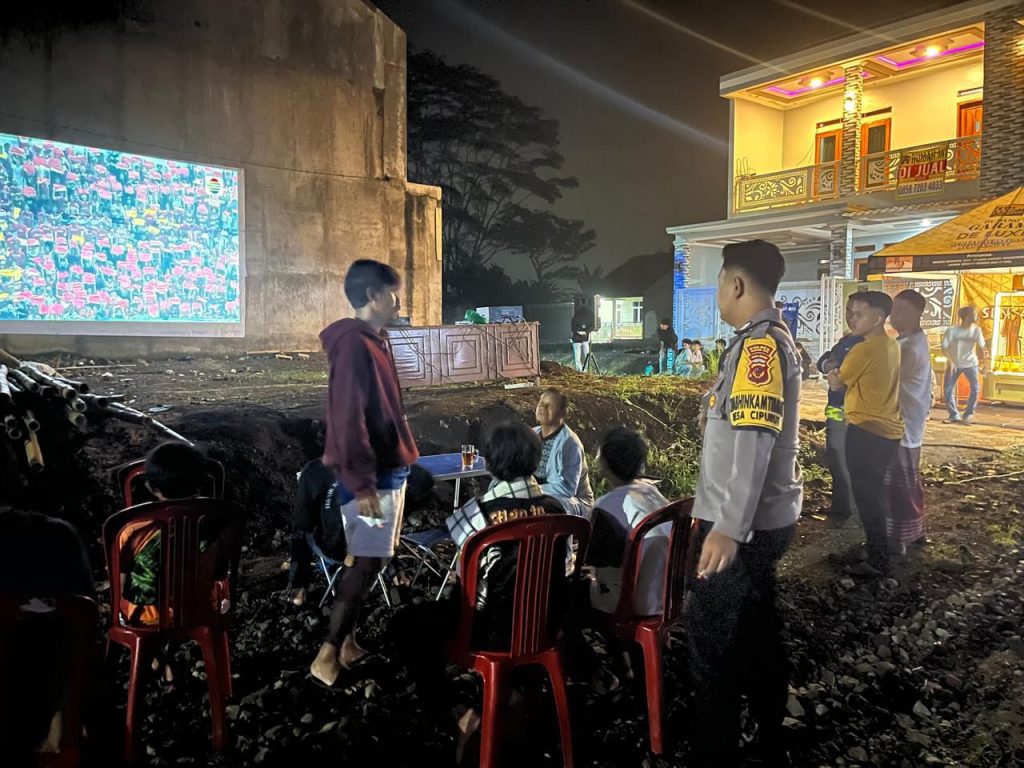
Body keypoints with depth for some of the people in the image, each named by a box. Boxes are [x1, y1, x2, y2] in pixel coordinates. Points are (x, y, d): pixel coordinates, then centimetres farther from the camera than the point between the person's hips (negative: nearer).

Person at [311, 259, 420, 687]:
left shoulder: (375, 341, 14)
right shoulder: (353, 344, -17)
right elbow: (348, 418, -22)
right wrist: (361, 483, -24)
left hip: (388, 468, 10)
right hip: (370, 475, -10)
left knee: (370, 560, 14)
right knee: (366, 563, -5)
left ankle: (348, 643, 24)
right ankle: (328, 655, 4)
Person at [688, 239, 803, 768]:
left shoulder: (760, 344, -18)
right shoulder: (774, 340, 14)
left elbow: (753, 439, -28)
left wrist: (728, 526, -32)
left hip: (743, 525, -10)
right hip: (763, 518, 10)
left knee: (713, 639, 0)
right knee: (757, 633, 19)